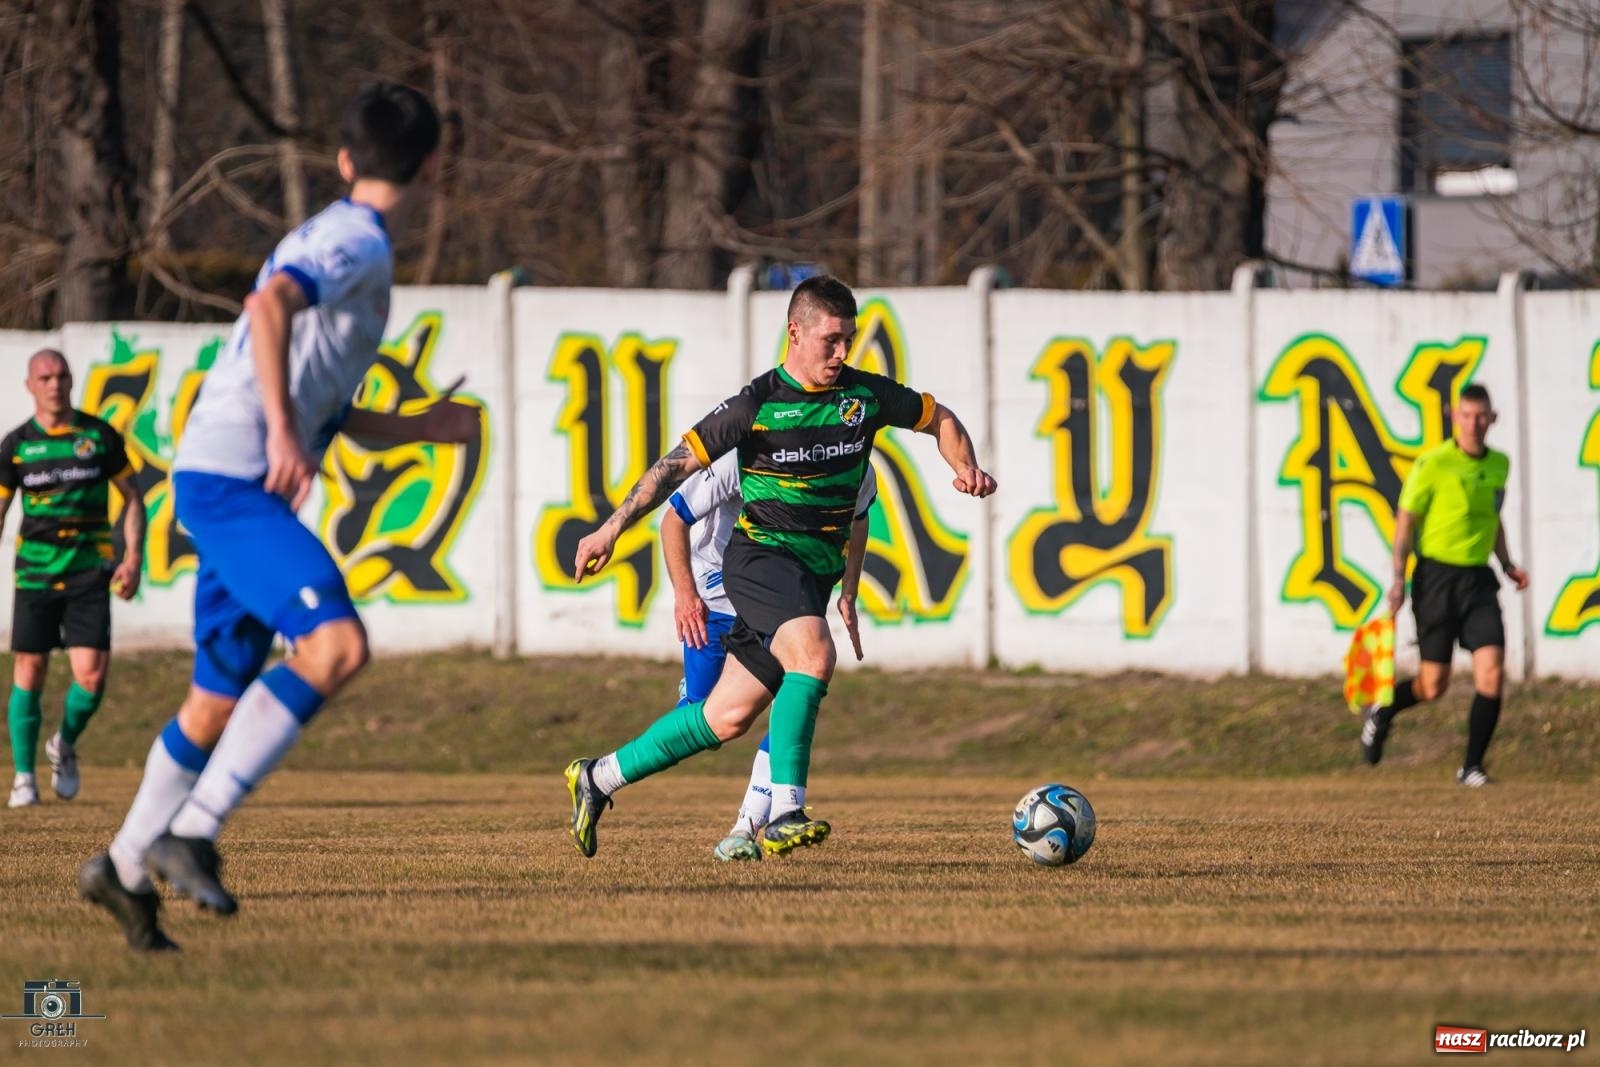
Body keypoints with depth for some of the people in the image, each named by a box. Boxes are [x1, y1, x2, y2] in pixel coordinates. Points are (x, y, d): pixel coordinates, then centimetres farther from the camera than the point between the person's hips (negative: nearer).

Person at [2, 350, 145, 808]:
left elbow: (133, 496, 9)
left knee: (91, 675, -11)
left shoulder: (99, 435, 2)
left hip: (89, 570, -1)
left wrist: (133, 557, -2)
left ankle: (64, 746, 19)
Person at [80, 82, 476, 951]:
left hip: (238, 487, 10)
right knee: (337, 645, -24)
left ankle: (126, 866, 29)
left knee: (221, 698, 17)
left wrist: (421, 427, 26)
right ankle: (192, 830, -26)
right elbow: (269, 305, -28)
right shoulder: (355, 240, -7)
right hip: (230, 479, -10)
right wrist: (282, 432, -32)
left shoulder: (342, 240, 23)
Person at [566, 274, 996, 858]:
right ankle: (784, 813, -34)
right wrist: (613, 527, -7)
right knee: (814, 653, -34)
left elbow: (939, 418, 19)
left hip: (816, 572, 5)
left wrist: (965, 467, -1)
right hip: (761, 555, -5)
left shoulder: (866, 395, 4)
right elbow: (679, 462, -4)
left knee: (728, 718, 6)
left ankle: (598, 778, 22)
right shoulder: (757, 404, -9)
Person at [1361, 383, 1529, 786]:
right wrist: (1398, 578, -13)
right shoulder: (1432, 464, -9)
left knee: (1492, 673, -11)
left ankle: (1472, 766, -1)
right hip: (1438, 577, -5)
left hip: (1479, 579, 5)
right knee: (1433, 686, -1)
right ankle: (1382, 712, 32)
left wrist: (1507, 564, 15)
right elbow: (1405, 521, -7)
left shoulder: (1499, 464, 9)